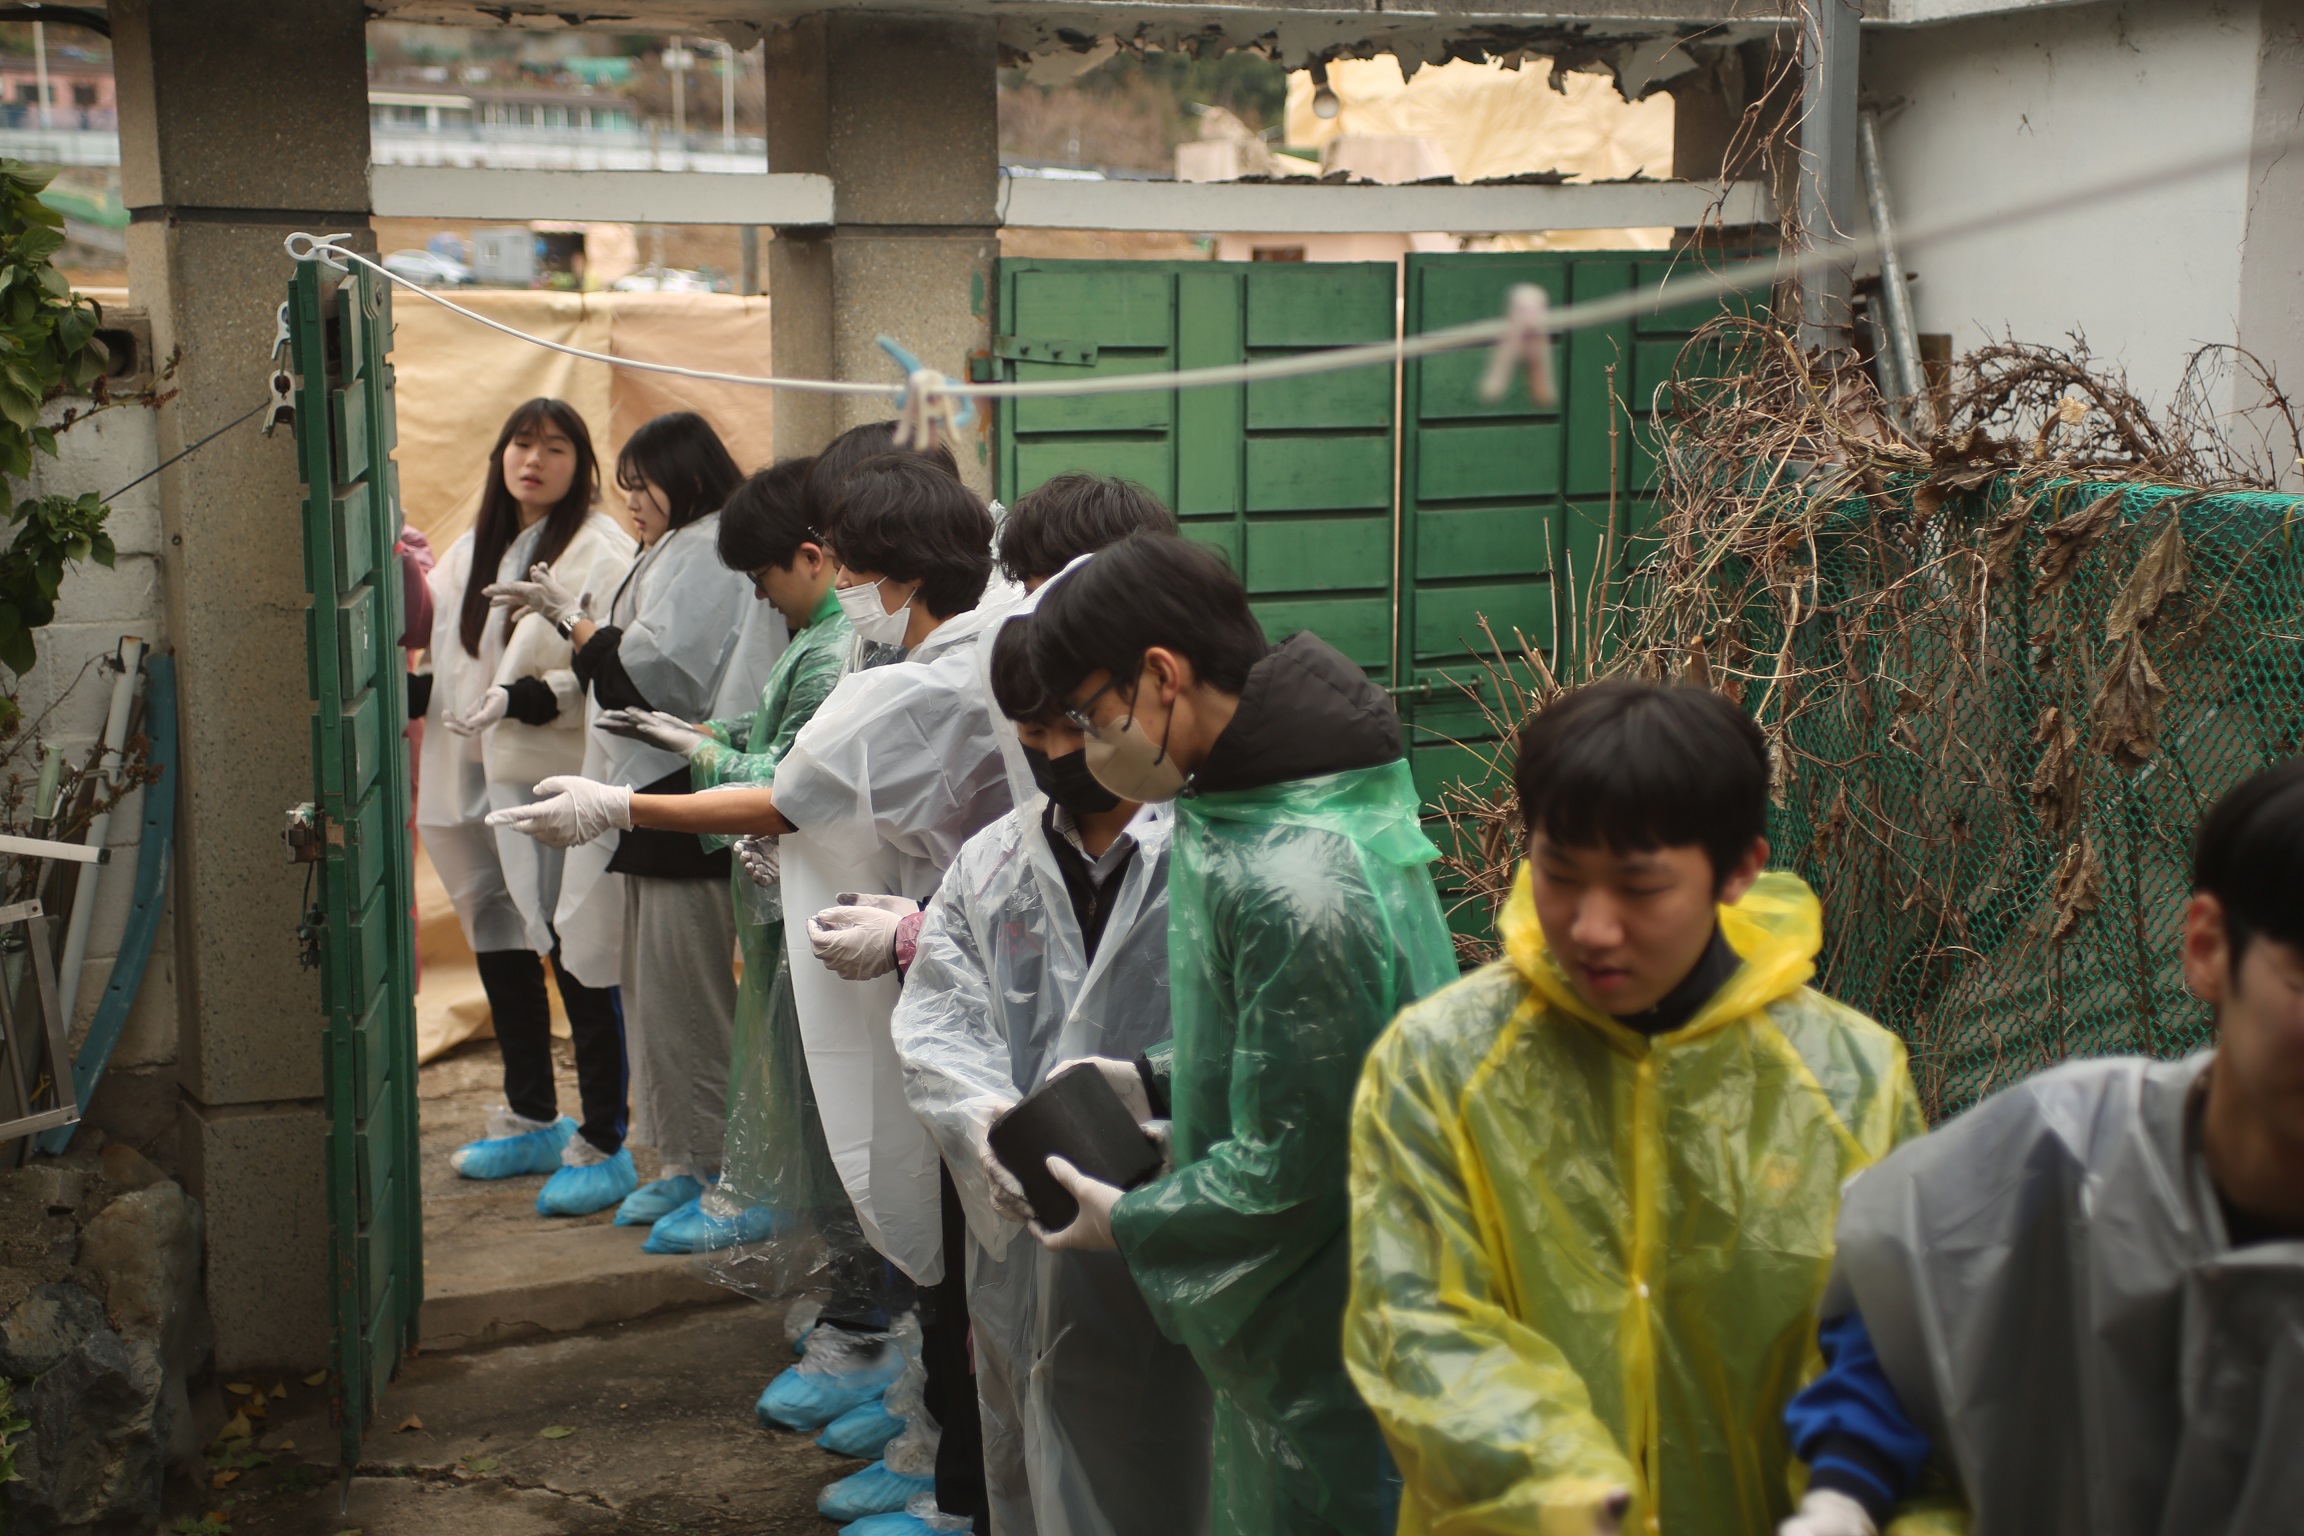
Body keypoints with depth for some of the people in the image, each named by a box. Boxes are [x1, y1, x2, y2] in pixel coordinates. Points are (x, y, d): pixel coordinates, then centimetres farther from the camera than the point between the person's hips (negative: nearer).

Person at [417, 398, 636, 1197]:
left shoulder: (600, 550, -10)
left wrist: (531, 698, -25)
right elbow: (434, 641, 25)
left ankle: (601, 1140, 8)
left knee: (579, 960, -4)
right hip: (483, 781, 9)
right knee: (499, 951, 17)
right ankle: (530, 1120, 33)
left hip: (564, 781, -8)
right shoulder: (471, 553, 16)